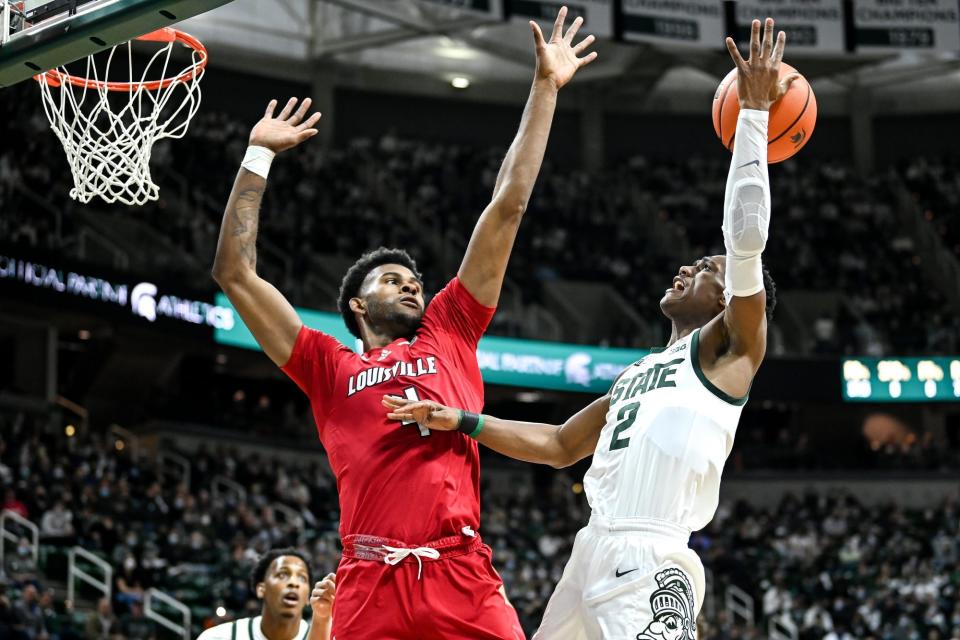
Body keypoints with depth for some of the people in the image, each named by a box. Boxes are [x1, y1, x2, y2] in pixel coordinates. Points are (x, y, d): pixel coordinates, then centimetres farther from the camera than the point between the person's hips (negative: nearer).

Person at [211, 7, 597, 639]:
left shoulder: (449, 335, 20)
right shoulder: (329, 368, 18)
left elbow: (507, 208, 20)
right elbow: (235, 273, 17)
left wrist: (545, 89, 21)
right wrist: (259, 156, 20)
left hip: (464, 579, 1)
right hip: (370, 587, -1)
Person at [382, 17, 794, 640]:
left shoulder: (728, 350, 4)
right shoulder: (639, 372, 29)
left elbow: (747, 236, -9)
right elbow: (559, 445, 33)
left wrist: (755, 112, -8)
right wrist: (461, 422, 22)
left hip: (648, 563, -9)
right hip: (593, 551, 9)